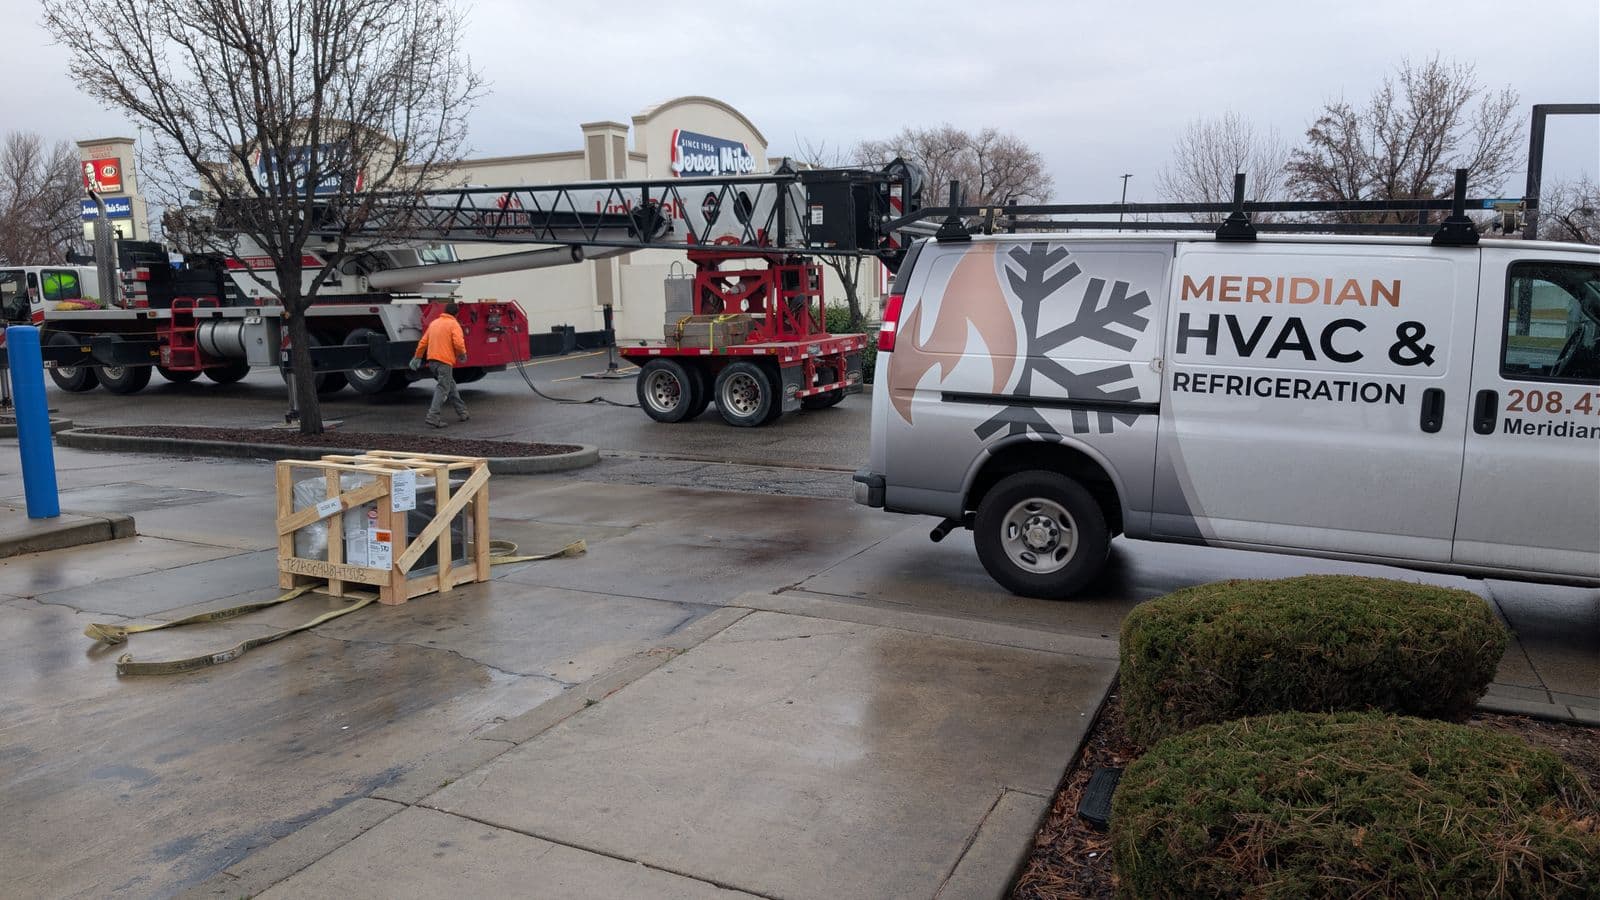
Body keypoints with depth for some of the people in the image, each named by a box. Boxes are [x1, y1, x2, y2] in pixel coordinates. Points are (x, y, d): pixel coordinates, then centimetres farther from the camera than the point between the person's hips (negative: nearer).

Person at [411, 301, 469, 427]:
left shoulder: (434, 323, 17)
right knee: (442, 389, -7)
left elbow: (423, 342, 17)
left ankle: (462, 412, 24)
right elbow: (458, 343, -16)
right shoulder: (453, 324, -4)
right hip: (445, 360, -8)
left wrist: (417, 357, 25)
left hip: (432, 360, 8)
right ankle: (433, 416, -17)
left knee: (451, 386, 18)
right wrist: (462, 355, 1)